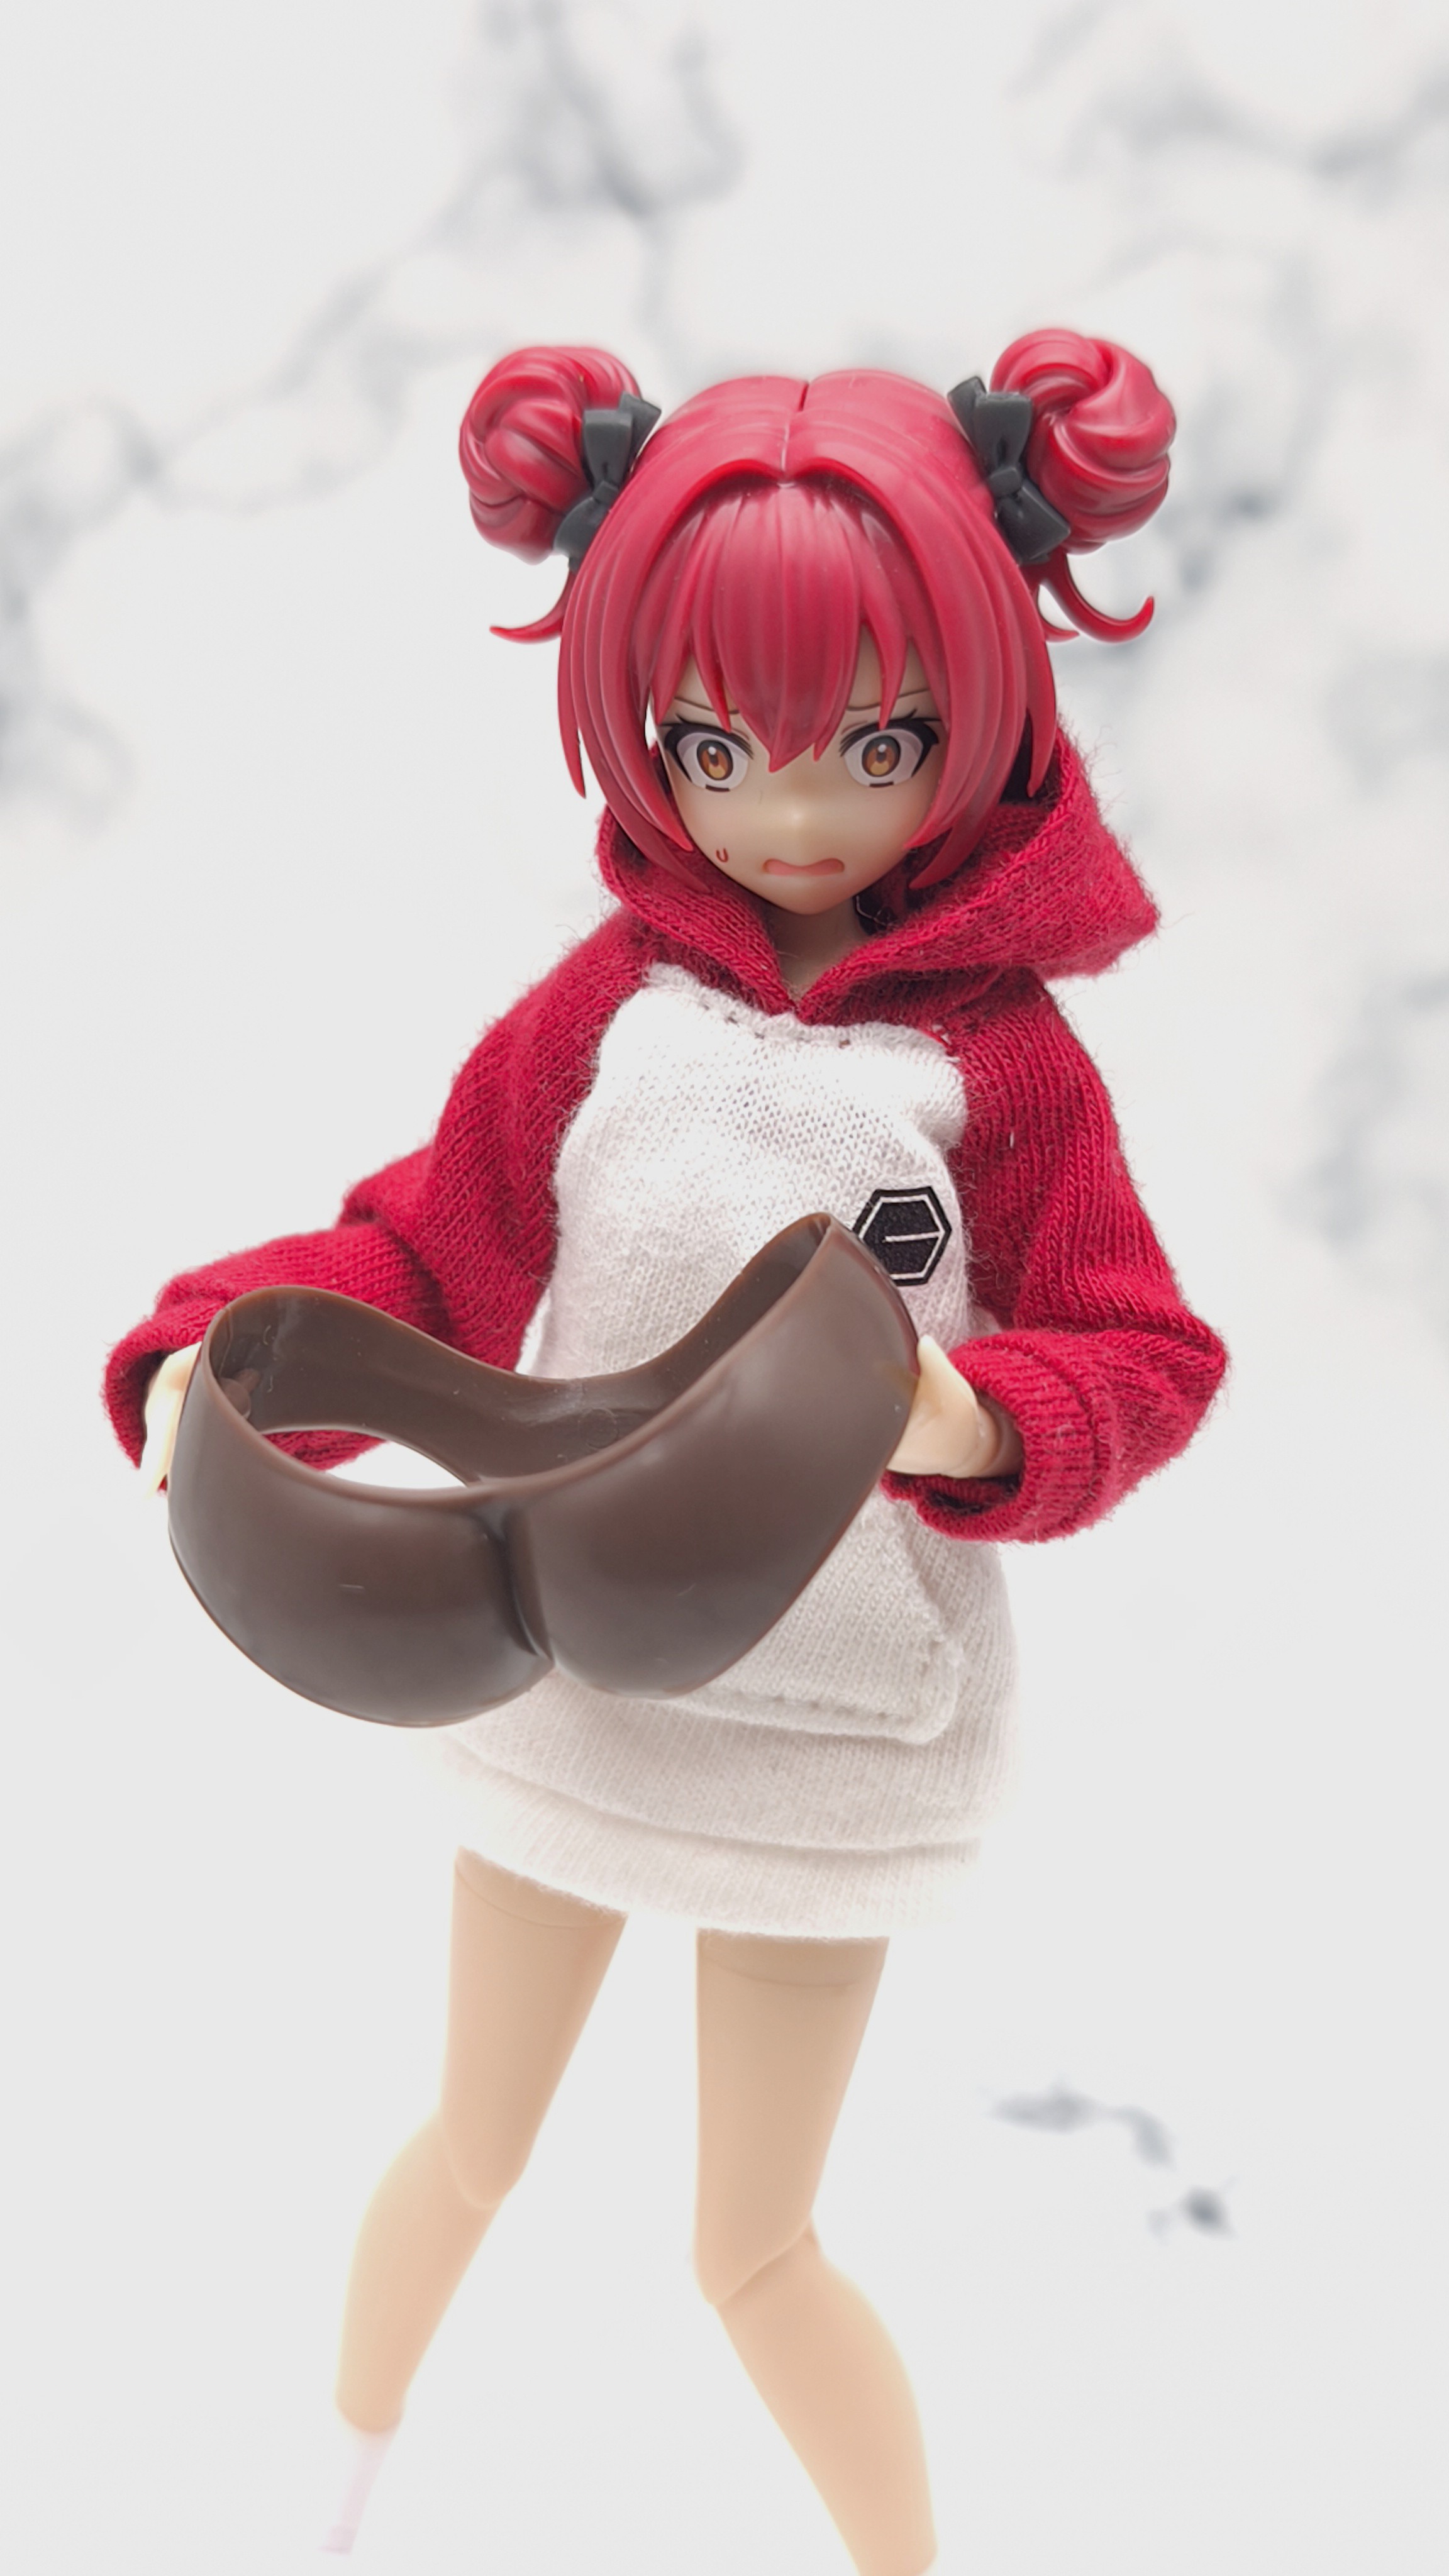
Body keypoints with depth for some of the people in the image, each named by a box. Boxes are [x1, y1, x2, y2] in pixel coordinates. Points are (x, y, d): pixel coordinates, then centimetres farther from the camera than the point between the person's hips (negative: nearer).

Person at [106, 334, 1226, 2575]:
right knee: (474, 2150, 22)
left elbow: (1141, 1361, -8)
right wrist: (215, 1357, -18)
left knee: (753, 2247, 11)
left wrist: (968, 1416, -29)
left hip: (845, 1729, -3)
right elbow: (429, 1253, -1)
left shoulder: (1002, 1060, -12)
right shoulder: (605, 1011, -6)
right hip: (564, 1674, 3)